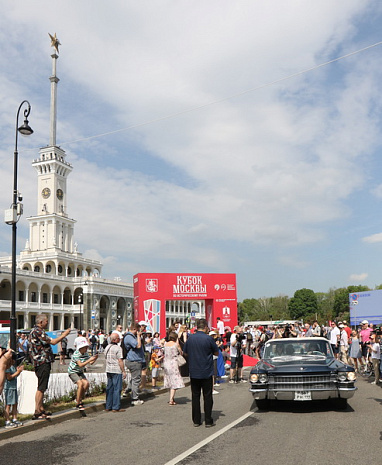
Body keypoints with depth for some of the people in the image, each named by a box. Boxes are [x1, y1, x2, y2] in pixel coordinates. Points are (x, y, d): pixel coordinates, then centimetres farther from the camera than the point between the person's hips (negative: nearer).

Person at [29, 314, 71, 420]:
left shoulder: (34, 331, 18)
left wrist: (61, 336, 20)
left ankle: (41, 409, 23)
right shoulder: (37, 331, -16)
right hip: (42, 362, -11)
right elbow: (52, 342, -19)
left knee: (41, 387, 16)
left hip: (40, 363, 11)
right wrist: (63, 335, -7)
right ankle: (37, 412, -7)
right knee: (41, 388, -8)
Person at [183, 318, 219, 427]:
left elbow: (185, 354, 10)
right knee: (207, 396, 6)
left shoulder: (190, 338, -1)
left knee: (195, 396, 10)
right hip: (206, 372, -3)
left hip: (193, 372, 3)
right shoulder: (208, 339, -12)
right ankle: (208, 421, 8)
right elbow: (217, 353, 0)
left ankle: (196, 420, 14)